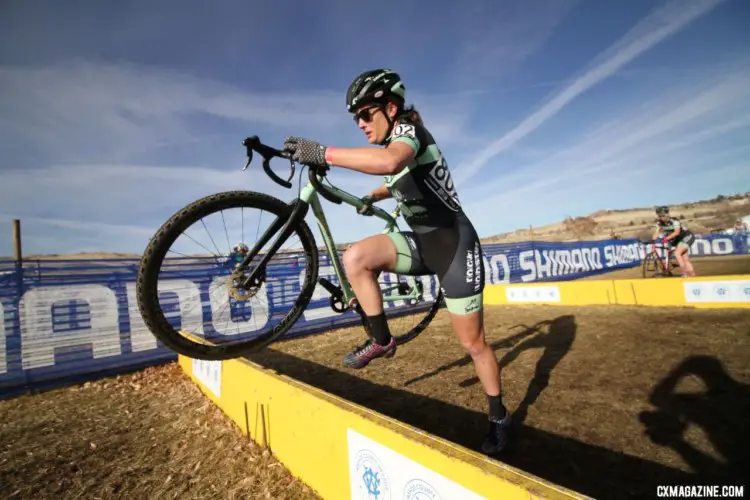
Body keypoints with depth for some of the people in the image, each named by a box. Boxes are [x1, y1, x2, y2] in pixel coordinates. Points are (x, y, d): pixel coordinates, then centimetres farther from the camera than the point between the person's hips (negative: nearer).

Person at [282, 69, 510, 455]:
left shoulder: (408, 130, -17)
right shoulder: (388, 145, 9)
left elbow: (390, 162, -43)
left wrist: (322, 153, -41)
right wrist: (372, 197, 20)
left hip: (454, 245, -7)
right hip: (422, 242, 7)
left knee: (472, 343, 3)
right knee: (356, 257, -17)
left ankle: (499, 418, 29)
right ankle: (381, 341, -1)